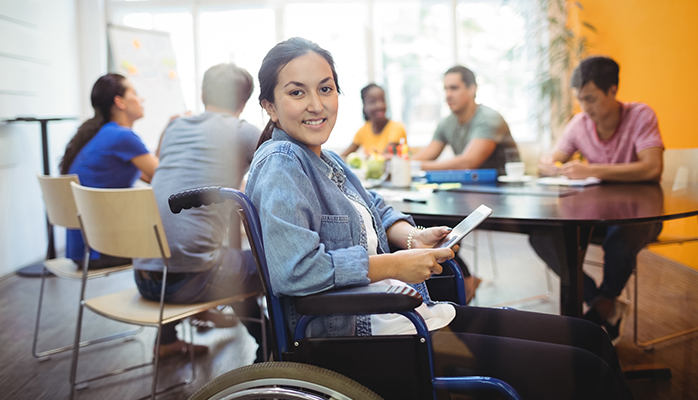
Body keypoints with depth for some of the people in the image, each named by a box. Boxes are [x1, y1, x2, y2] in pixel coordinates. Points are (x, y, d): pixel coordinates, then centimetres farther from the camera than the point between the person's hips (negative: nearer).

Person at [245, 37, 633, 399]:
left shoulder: (324, 159, 13)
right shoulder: (279, 165, -15)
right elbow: (292, 270, -29)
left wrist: (412, 237, 0)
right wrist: (396, 265, -20)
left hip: (410, 312, 10)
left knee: (588, 337, 9)